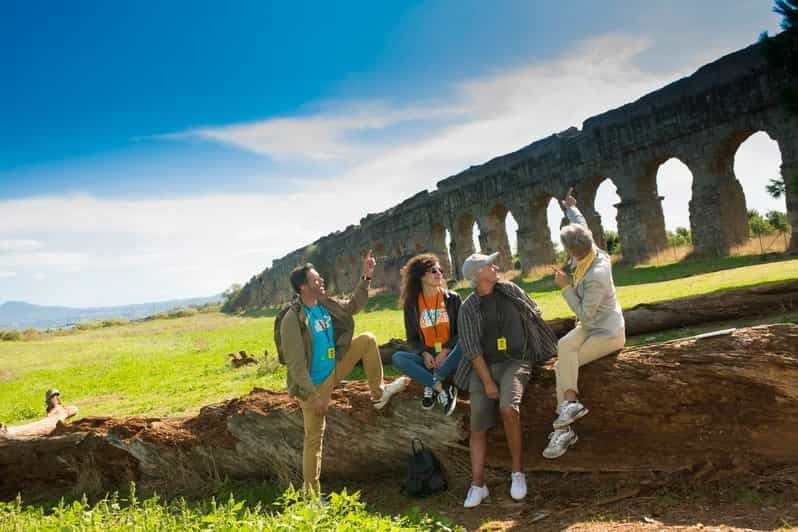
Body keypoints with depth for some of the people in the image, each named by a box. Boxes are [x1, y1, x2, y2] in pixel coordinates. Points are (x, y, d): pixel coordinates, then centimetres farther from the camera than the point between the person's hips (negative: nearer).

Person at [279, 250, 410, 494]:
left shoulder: (326, 305, -2)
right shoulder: (293, 319, -25)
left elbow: (353, 306, 17)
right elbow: (296, 365, -25)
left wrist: (366, 277, 7)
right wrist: (314, 396, -24)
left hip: (334, 370, 7)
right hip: (313, 384, -7)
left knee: (367, 339, 2)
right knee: (314, 437, 0)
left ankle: (379, 394, 11)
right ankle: (311, 493, 16)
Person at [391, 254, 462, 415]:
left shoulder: (453, 298, 2)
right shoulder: (411, 305, 3)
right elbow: (412, 338, 8)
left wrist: (446, 351, -16)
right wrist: (424, 354, -13)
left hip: (450, 356, -1)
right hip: (428, 358, 1)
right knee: (397, 357, -26)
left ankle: (431, 386, -25)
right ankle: (443, 389, -31)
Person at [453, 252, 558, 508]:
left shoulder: (510, 290, 6)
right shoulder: (468, 309, -2)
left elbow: (534, 315, 19)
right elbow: (472, 349, -7)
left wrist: (550, 345, 16)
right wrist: (488, 382, -14)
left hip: (515, 361, 0)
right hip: (483, 366, 0)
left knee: (508, 408, -27)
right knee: (478, 426, -6)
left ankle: (517, 471, -11)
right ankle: (477, 484, 3)